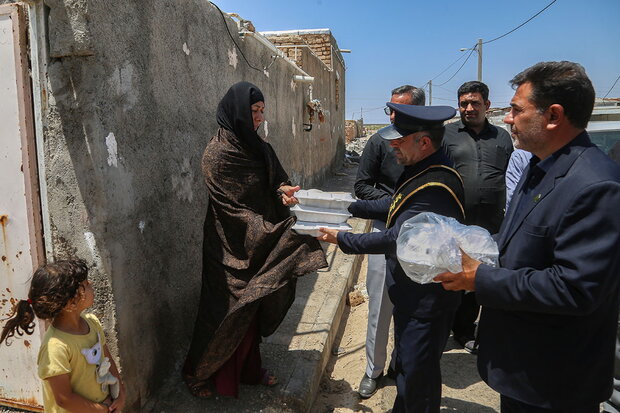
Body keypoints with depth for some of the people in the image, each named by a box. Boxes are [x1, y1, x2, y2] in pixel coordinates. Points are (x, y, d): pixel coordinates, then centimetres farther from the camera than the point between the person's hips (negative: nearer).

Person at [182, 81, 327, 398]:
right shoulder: (218, 154, -20)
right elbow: (236, 208, -23)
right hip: (233, 249, -7)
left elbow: (274, 178, 8)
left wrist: (282, 189, -15)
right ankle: (198, 375, 31)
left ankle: (248, 369, 39)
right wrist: (273, 233, -26)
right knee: (226, 312, 7)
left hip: (259, 244, 7)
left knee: (253, 309, 18)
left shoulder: (256, 147, 5)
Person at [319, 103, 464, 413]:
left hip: (427, 297, -10)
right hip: (409, 289, 10)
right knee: (406, 361, 26)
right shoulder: (421, 169, 2)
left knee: (417, 371, 8)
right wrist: (350, 207, 8)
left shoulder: (435, 187, -31)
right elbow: (396, 207, 13)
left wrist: (343, 240, -18)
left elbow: (396, 239, -28)